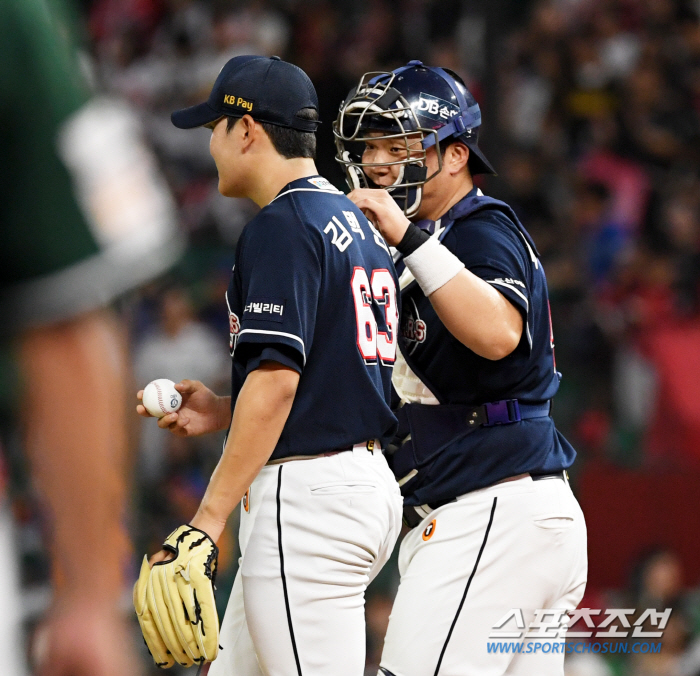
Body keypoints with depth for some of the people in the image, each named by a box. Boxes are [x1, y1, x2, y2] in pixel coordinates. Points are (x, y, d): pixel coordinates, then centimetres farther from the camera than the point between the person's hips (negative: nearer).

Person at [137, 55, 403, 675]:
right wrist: (222, 412, 15)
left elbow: (277, 376, -21)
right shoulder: (357, 223, 18)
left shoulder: (283, 224, -12)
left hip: (306, 497, -10)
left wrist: (208, 520, -22)